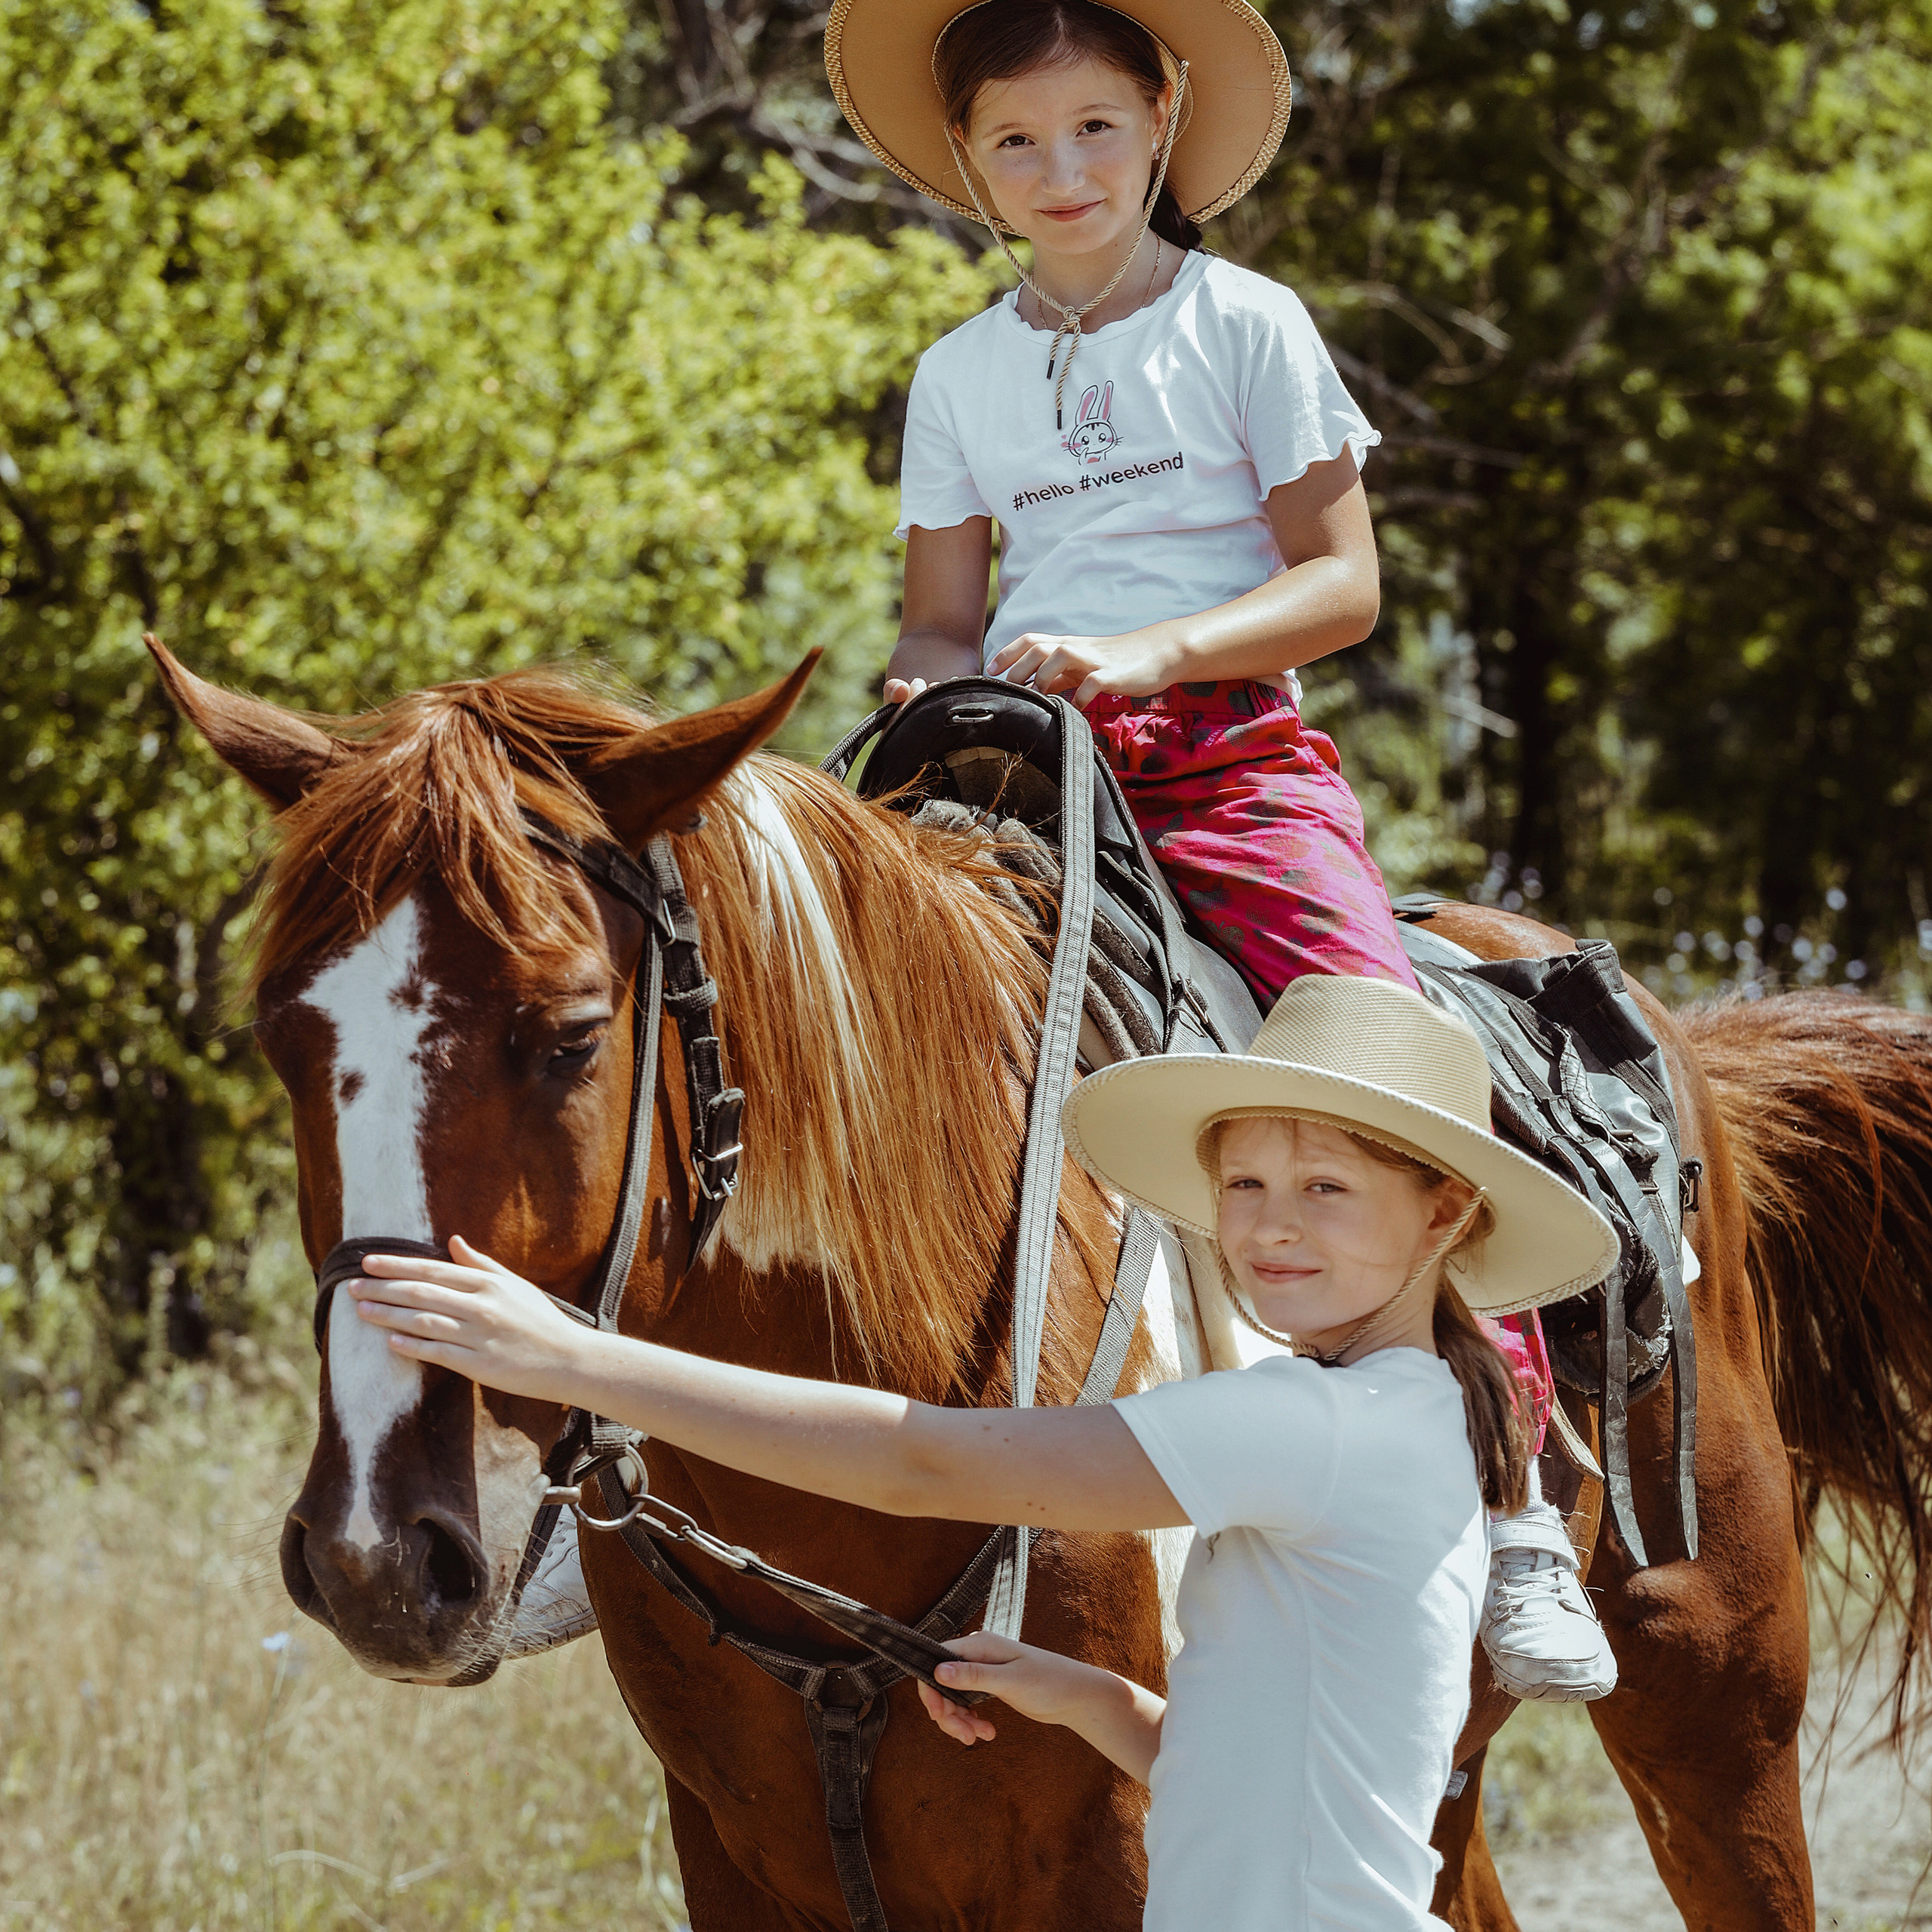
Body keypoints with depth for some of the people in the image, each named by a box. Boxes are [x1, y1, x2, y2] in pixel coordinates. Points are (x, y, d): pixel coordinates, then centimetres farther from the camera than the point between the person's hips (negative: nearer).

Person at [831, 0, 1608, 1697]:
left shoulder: (1247, 327, 4)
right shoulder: (959, 377, 15)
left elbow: (1343, 581, -3)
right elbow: (940, 615, 17)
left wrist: (1144, 651, -18)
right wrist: (933, 683, -8)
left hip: (1233, 758, -3)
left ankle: (1517, 1506, -19)